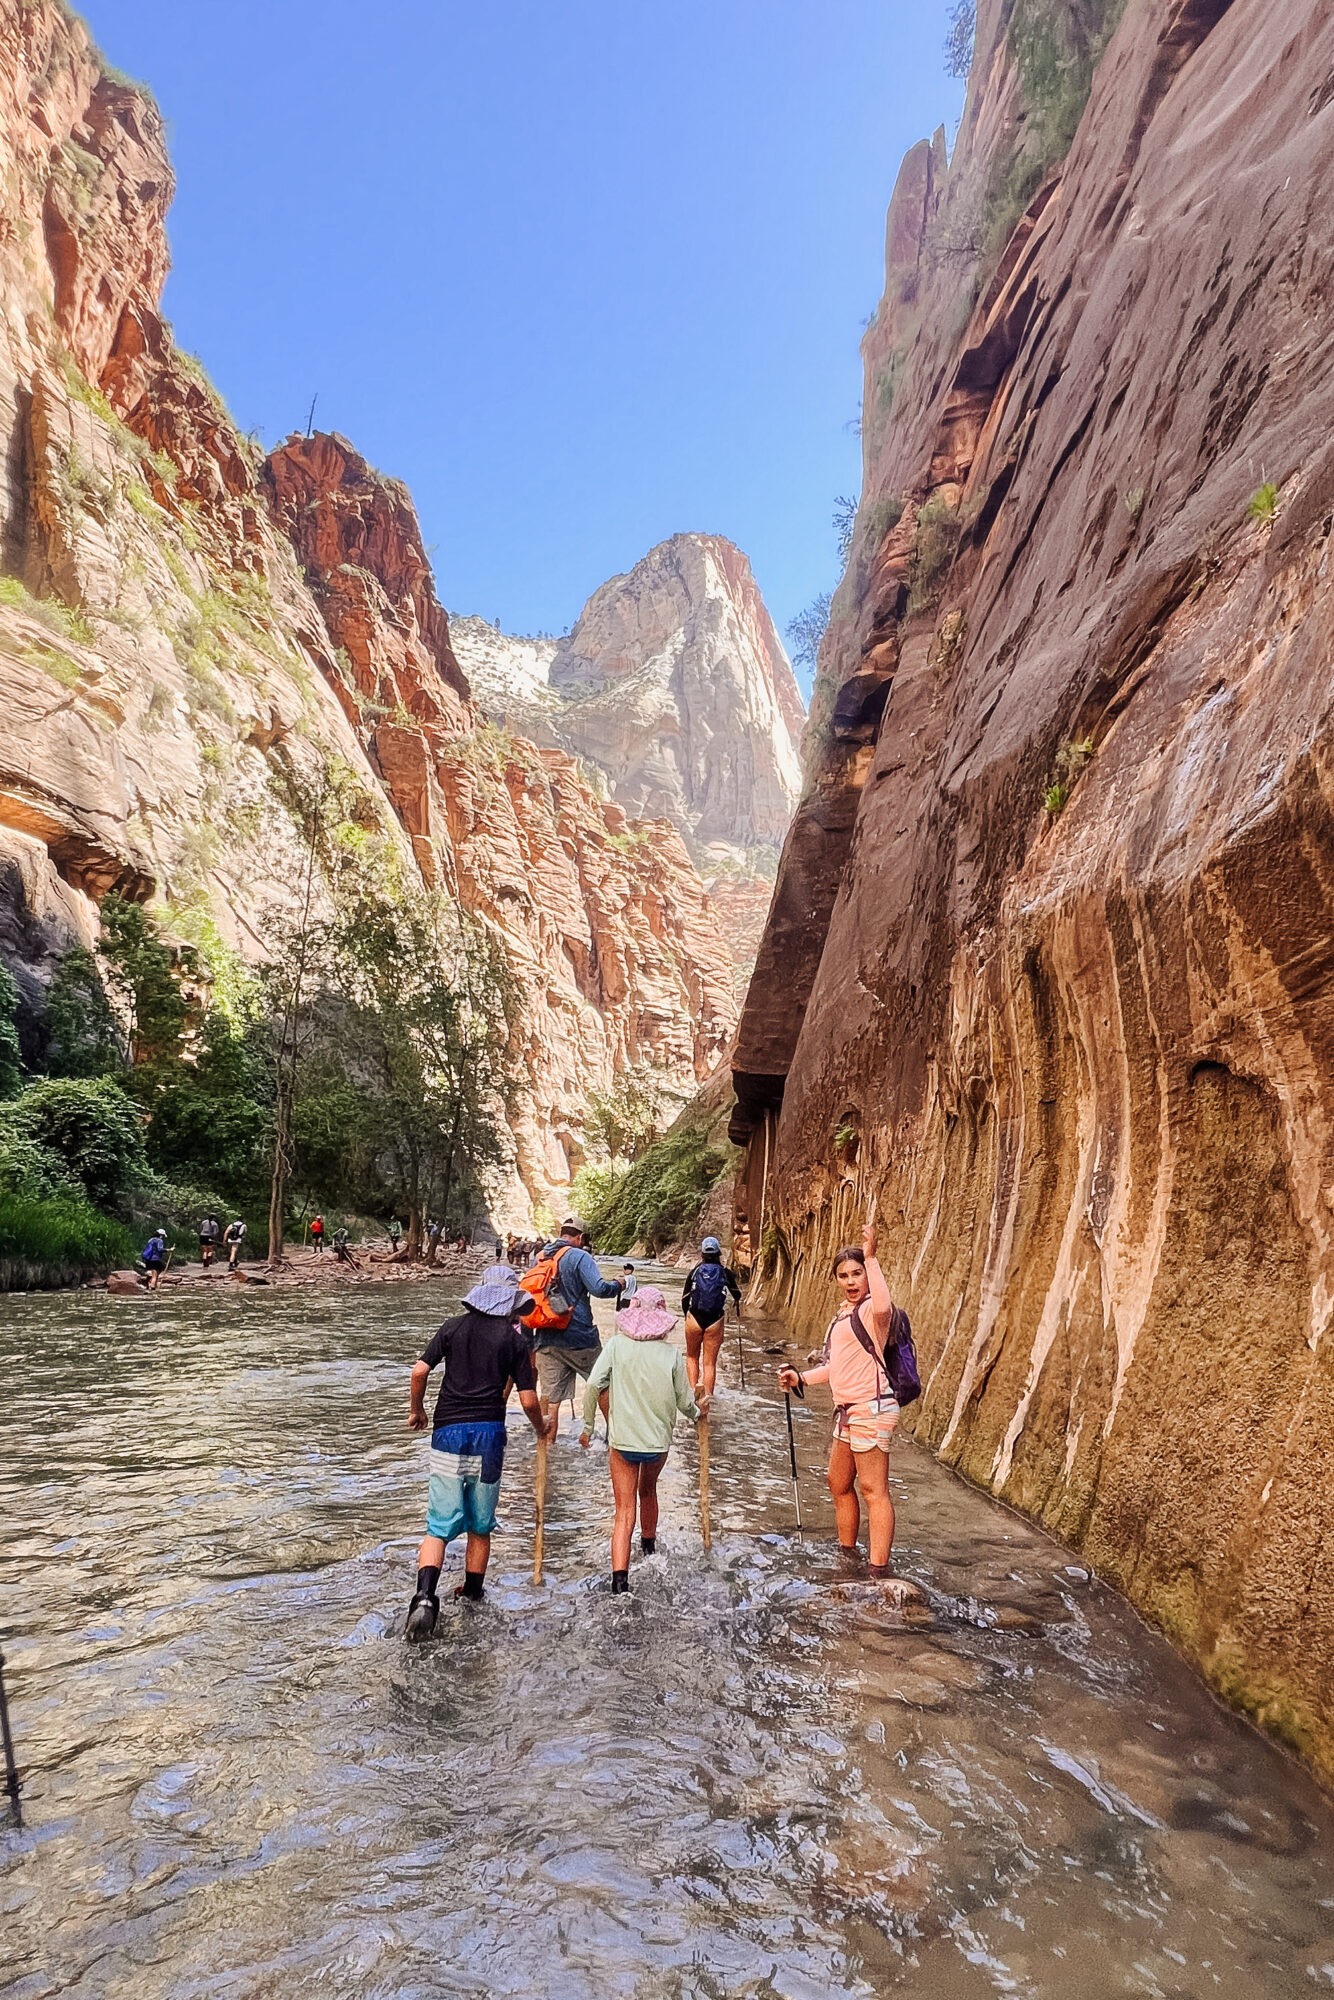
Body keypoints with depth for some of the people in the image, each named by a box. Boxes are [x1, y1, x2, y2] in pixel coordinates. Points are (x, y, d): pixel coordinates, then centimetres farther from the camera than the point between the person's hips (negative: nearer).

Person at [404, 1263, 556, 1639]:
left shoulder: (454, 1326, 4)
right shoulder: (515, 1338, 0)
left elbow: (420, 1372, -3)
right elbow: (527, 1400, -2)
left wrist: (416, 1410, 14)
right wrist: (541, 1427, 18)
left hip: (448, 1432, 1)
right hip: (489, 1434, -1)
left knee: (440, 1524, 3)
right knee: (480, 1525, 17)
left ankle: (425, 1594, -17)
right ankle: (472, 1594, 30)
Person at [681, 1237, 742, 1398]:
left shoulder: (695, 1271, 0)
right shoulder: (725, 1272, -1)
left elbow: (685, 1298, 5)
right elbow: (737, 1293, 15)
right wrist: (738, 1305, 37)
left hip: (694, 1319, 1)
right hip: (715, 1322, 0)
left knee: (692, 1357, 18)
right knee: (710, 1362, 8)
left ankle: (693, 1390, 7)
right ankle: (707, 1396, 7)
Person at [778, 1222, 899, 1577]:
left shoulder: (871, 1310, -12)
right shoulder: (843, 1314, 16)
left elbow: (883, 1307, -40)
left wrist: (870, 1258, -35)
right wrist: (801, 1378, 18)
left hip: (870, 1409, -10)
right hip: (848, 1412, 10)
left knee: (874, 1491, -7)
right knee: (839, 1484, 20)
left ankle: (879, 1572, -3)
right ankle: (847, 1556, 36)